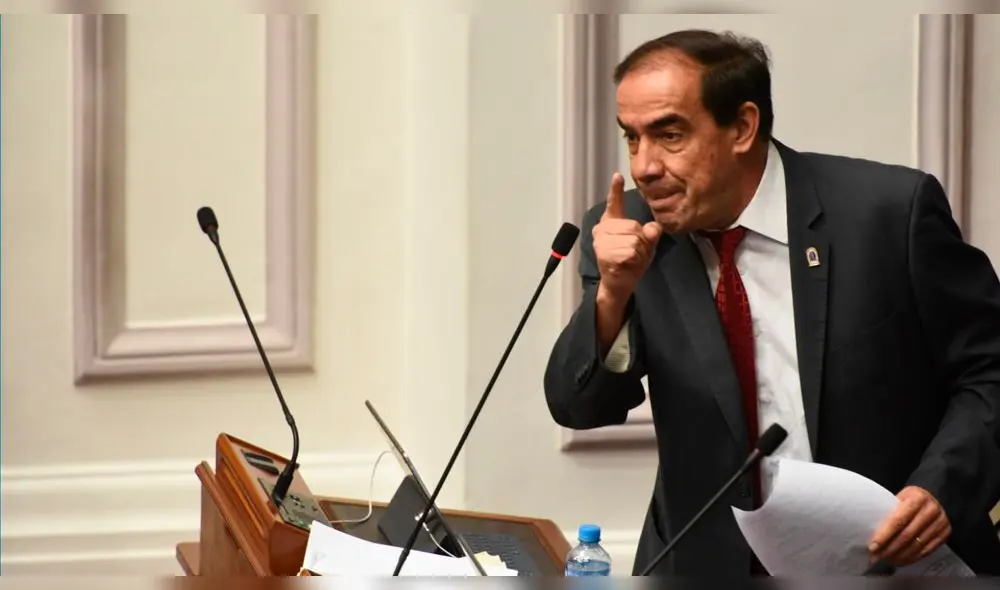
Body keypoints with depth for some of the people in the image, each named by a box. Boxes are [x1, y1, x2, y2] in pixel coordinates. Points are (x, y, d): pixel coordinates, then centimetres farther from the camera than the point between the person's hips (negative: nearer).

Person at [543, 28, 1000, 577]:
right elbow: (579, 406, -3)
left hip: (893, 559, -2)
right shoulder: (629, 235, 1)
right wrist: (612, 294, -20)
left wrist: (944, 489, -17)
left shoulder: (888, 211, -9)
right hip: (709, 565, 2)